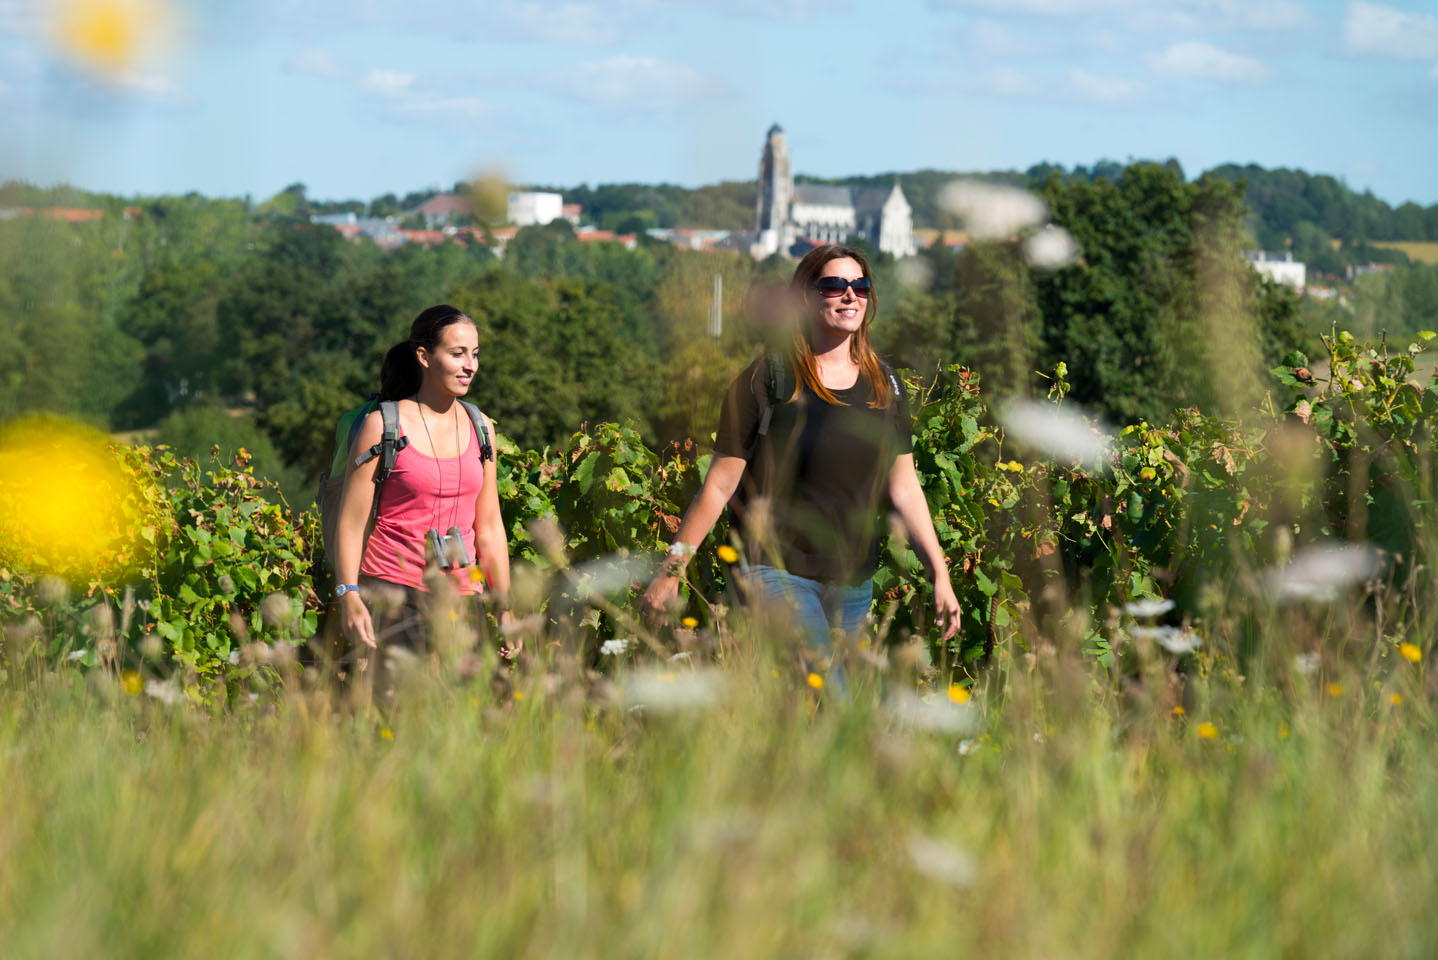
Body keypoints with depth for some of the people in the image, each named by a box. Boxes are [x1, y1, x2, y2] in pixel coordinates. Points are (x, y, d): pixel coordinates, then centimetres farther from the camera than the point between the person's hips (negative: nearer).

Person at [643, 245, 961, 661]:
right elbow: (720, 486, -4)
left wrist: (940, 577, 10)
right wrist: (671, 571, -4)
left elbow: (904, 488, 15)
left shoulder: (883, 385, 10)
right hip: (779, 573, -6)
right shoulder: (769, 380, -6)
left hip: (855, 582, 6)